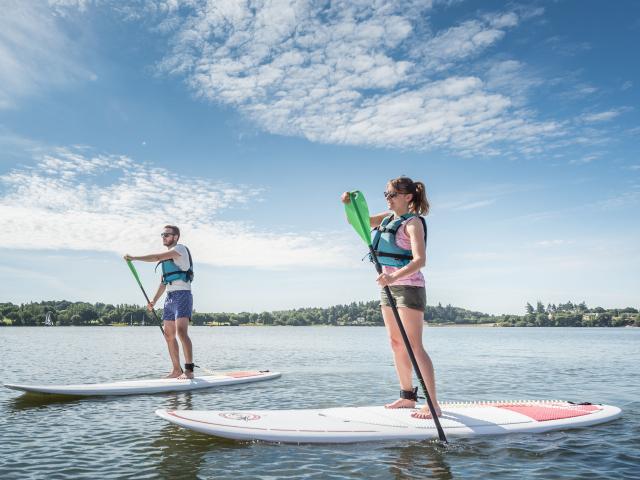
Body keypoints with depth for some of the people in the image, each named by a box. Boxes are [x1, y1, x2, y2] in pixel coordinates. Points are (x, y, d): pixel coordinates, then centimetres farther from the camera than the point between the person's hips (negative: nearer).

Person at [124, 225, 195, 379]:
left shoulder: (180, 248, -3)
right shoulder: (167, 257, 23)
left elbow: (157, 257, -17)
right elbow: (163, 282, 24)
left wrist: (134, 258, -15)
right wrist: (154, 301, 19)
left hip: (182, 295, -9)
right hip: (169, 297, 9)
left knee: (181, 331, -20)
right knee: (169, 335, 7)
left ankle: (189, 370, -20)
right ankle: (177, 370, 12)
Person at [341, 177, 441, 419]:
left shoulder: (413, 222, -13)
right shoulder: (387, 218, 11)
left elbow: (420, 259, -26)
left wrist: (395, 276, -41)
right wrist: (349, 204, -4)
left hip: (409, 286, -8)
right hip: (389, 286, 8)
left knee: (414, 346, -10)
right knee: (396, 344, 12)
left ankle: (433, 405, -5)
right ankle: (408, 396, 24)